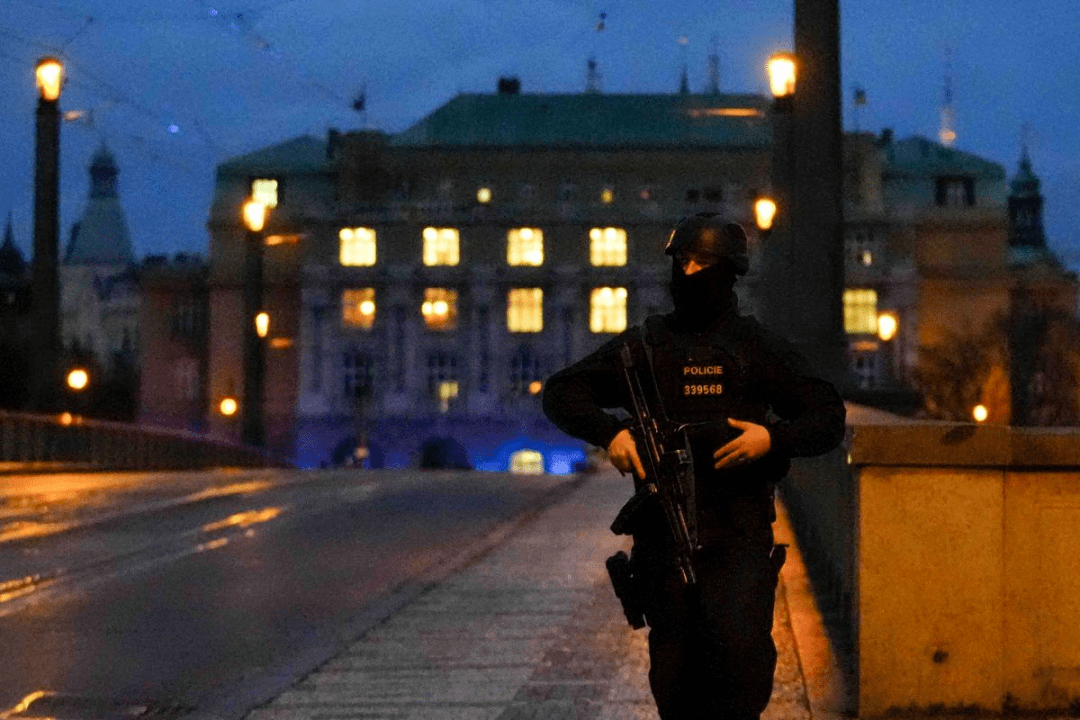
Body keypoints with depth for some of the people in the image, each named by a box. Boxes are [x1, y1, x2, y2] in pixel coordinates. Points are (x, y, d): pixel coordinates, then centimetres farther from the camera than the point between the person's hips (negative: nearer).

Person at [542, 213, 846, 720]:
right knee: (674, 677, 6)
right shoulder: (644, 345, 11)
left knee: (742, 647, -22)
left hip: (739, 540, -2)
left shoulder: (758, 348, 8)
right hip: (664, 539, 2)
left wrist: (773, 437, -13)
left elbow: (828, 420, 7)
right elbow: (561, 393, 9)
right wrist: (610, 432, -9)